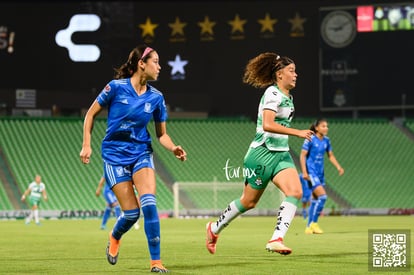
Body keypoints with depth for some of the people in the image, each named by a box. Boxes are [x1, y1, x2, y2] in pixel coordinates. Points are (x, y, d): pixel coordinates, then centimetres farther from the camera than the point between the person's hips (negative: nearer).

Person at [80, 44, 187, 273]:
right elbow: (91, 113, 2)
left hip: (141, 153, 2)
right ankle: (114, 237, 31)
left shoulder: (156, 97, 0)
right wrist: (86, 145, -4)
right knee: (131, 212, -6)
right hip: (115, 155, -2)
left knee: (149, 203, -21)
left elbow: (162, 134, 9)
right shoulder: (116, 87, -9)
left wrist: (174, 148, -11)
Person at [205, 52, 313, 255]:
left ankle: (276, 240, -21)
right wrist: (297, 132, -30)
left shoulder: (287, 97, 13)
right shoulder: (272, 93, -14)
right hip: (262, 154, -8)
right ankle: (214, 228, 28)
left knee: (295, 192, -16)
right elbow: (267, 124, -28)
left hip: (281, 154, 8)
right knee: (249, 201, 5)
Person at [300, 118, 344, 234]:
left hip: (320, 173, 7)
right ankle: (313, 223, -8)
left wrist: (338, 167, 2)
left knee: (315, 200, 9)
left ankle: (309, 227, 17)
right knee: (322, 196, -18)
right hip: (311, 172, -7)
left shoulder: (326, 140, 8)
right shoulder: (310, 140, -11)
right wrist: (304, 172, -17)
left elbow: (330, 156, 16)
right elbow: (302, 155, -10)